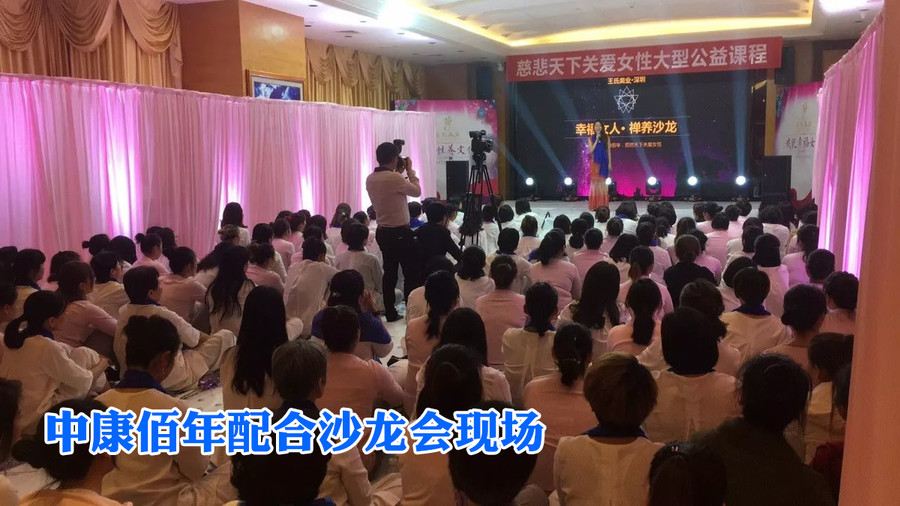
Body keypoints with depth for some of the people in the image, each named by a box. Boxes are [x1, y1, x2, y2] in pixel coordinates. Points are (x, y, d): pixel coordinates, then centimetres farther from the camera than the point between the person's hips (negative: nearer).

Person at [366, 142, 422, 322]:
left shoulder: (370, 179, 4)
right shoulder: (395, 178, -19)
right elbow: (417, 191, -4)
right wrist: (409, 170, 5)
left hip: (383, 232, 8)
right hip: (400, 232, -8)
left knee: (390, 272, 12)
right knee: (411, 273, 1)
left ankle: (390, 313, 16)